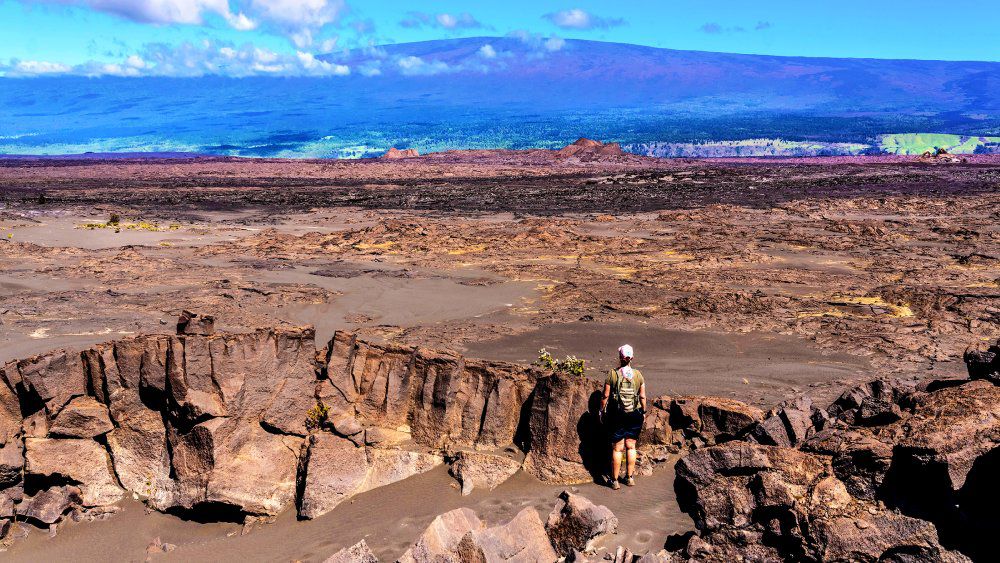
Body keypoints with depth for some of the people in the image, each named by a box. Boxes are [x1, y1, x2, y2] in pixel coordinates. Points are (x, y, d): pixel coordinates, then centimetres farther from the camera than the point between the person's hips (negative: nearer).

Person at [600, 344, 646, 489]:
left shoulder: (613, 374, -10)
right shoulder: (638, 375, -4)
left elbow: (606, 396, -7)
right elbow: (643, 397, 1)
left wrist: (602, 411, 6)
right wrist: (643, 411, 16)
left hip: (617, 415, -2)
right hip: (634, 415, 2)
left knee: (617, 448, 5)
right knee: (631, 446, 14)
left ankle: (615, 480, 11)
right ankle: (630, 477, 22)